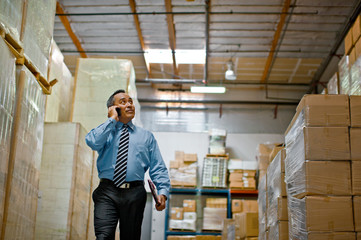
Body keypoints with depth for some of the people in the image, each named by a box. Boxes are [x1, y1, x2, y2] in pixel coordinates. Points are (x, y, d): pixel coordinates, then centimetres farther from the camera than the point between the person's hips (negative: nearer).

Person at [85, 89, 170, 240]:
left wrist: (163, 192, -5)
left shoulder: (146, 136, 20)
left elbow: (158, 168, 11)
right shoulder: (105, 132, 15)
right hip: (107, 193, -1)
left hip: (134, 194, 2)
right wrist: (112, 119, 0)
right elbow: (92, 142, -11)